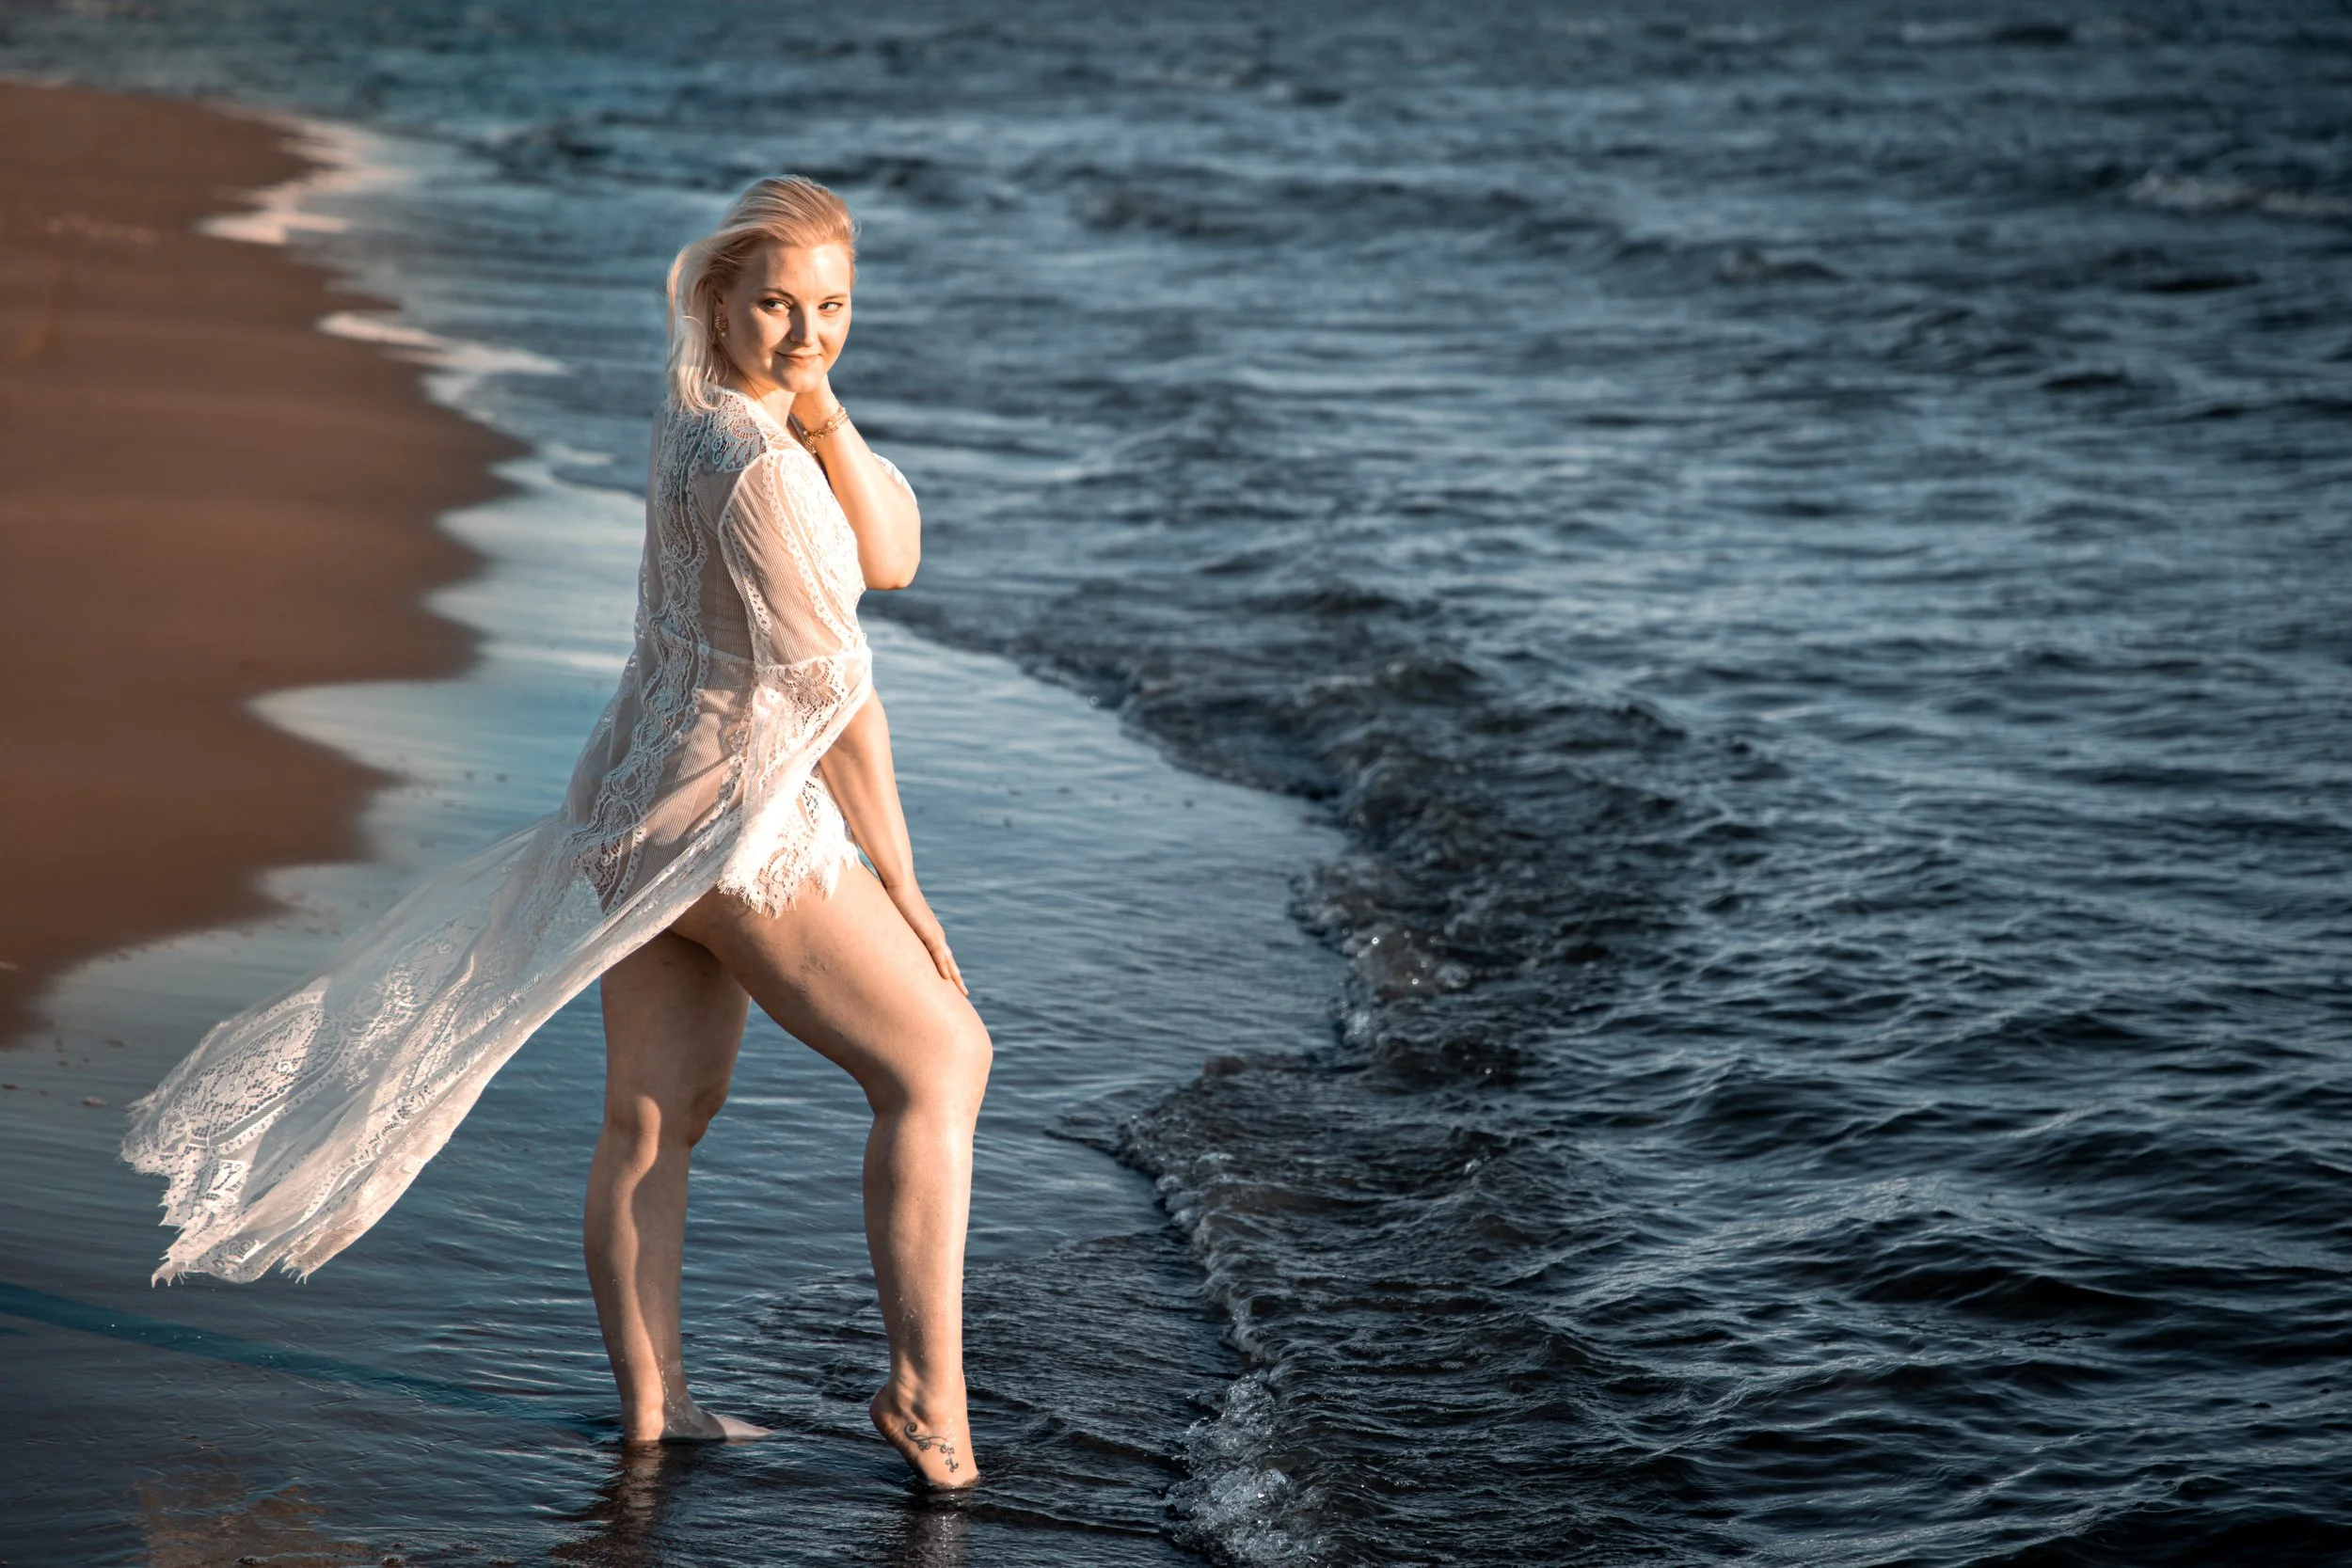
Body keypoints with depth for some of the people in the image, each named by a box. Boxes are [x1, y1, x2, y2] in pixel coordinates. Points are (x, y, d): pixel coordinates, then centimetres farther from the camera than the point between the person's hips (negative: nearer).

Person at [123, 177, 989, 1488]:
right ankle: (928, 1391, 2)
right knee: (936, 1059, 1)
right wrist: (899, 882, -10)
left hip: (639, 808, 9)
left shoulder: (708, 414, 7)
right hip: (736, 819, -9)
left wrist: (822, 408, -11)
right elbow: (832, 692, -17)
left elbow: (892, 557, 4)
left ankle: (649, 1402, 18)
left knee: (656, 1117, 12)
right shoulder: (753, 460, -21)